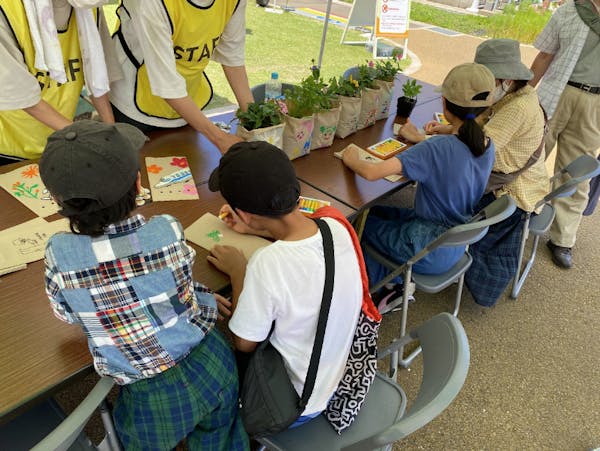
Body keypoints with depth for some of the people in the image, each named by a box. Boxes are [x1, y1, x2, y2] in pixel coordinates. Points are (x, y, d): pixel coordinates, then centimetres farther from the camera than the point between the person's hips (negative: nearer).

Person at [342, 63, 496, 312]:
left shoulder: (438, 148, -29)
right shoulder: (487, 146, -7)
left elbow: (372, 173, -33)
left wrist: (352, 160, -13)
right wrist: (420, 140, 14)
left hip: (429, 251, -7)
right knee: (375, 211, 19)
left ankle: (386, 284, 23)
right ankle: (391, 284, 17)